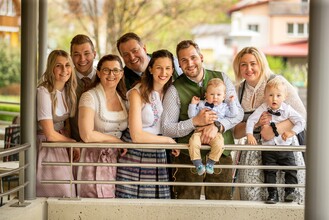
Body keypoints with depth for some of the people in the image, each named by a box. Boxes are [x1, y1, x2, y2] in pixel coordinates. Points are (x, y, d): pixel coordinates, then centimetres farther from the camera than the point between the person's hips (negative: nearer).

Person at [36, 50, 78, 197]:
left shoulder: (68, 91, 4)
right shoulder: (43, 92, -19)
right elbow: (50, 135, -19)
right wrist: (74, 143, -4)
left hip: (61, 149, 7)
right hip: (45, 150, -7)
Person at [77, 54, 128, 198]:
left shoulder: (124, 98, 11)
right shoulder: (90, 97, -6)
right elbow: (87, 135, -16)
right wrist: (117, 141, -7)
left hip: (119, 161, 5)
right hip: (96, 162, -5)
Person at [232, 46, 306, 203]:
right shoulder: (241, 89, 10)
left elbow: (301, 114, -8)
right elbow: (236, 133, 8)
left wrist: (275, 130, -23)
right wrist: (255, 123, -13)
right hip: (253, 153, 3)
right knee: (252, 196, -11)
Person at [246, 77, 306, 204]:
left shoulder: (287, 109, -8)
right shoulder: (262, 109, -7)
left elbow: (301, 122, -7)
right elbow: (251, 120, -7)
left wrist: (291, 132, -21)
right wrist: (249, 134, -20)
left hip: (285, 146, 0)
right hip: (268, 147, 0)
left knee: (291, 169, -2)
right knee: (269, 172, 1)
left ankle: (289, 192, 10)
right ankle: (272, 194, 9)